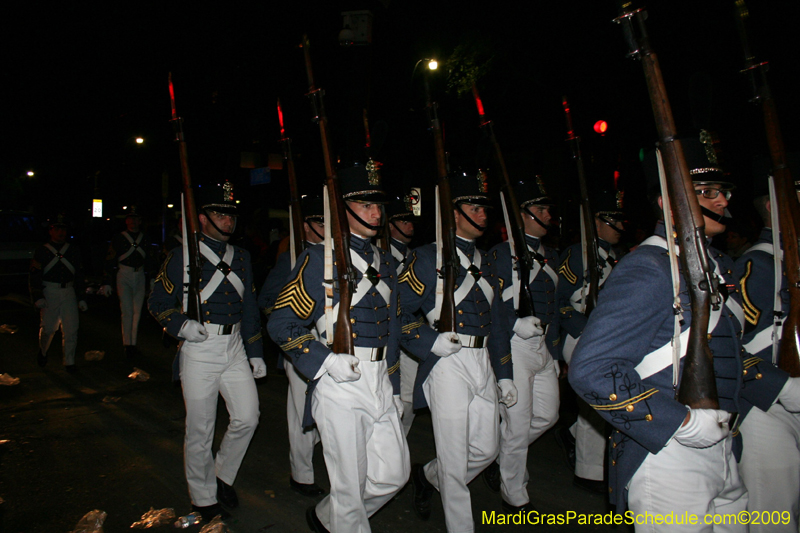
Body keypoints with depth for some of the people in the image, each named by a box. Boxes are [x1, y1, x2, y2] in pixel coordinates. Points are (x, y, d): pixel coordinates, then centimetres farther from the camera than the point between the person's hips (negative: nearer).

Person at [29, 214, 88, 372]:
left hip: (69, 292, 2)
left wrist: (81, 298, 10)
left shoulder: (73, 250, 12)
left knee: (71, 329, -3)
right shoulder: (42, 251, 4)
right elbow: (34, 276, 1)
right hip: (49, 293, -2)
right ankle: (42, 351, 33)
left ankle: (69, 362, 7)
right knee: (48, 328, 2)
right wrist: (37, 297, -10)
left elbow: (79, 275, 14)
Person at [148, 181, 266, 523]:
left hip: (234, 347, 5)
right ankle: (204, 498, 25)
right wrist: (181, 325, -19)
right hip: (199, 349, -4)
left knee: (247, 418, 2)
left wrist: (256, 353, 12)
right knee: (200, 430, 4)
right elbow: (157, 303, 0)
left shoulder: (241, 257, 11)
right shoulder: (182, 257, -4)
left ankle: (223, 475, 29)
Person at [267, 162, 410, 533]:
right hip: (340, 382, -7)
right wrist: (325, 362, -20)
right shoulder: (319, 259, -7)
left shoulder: (384, 261, 13)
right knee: (350, 485, 4)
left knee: (394, 474, 14)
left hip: (381, 383, 7)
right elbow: (281, 324, -9)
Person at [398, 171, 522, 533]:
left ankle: (427, 477, 40)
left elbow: (497, 319, 16)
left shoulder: (483, 261, 14)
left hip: (483, 364, 7)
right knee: (455, 461, 1)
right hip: (448, 364, -7)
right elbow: (400, 311, -8)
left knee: (486, 449, 16)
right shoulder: (428, 258, -6)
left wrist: (505, 375, 14)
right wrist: (431, 341, -21)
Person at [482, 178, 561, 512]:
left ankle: (501, 457, 36)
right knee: (518, 425, 1)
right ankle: (515, 497, 20)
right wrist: (517, 324, -24)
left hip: (542, 347, 8)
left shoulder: (550, 257, 15)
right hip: (514, 346, -7)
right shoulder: (501, 254, -7)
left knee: (547, 415, 14)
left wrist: (553, 352, 19)